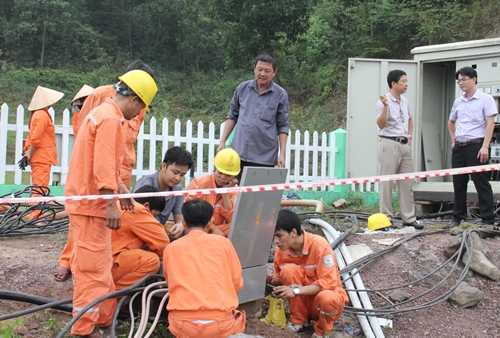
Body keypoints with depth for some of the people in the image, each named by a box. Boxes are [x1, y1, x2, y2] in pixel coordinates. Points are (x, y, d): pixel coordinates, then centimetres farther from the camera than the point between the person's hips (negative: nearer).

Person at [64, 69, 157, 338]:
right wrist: (111, 204, -24)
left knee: (100, 263, 17)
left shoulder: (103, 112, 16)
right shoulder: (110, 118, -17)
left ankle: (106, 316, 26)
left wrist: (120, 188, 24)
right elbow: (104, 165, -23)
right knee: (92, 265, -4)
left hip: (87, 200, 11)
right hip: (91, 203, -11)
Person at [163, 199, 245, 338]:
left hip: (182, 325, 0)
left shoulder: (171, 248, 6)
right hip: (220, 323, 0)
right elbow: (237, 284, 10)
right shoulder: (223, 242, 4)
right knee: (237, 316, 35)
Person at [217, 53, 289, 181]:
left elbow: (283, 127, 3)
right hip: (239, 154, 2)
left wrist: (282, 154, -4)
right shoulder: (243, 89, 6)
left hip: (265, 158, -2)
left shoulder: (280, 95, 1)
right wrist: (222, 142, 8)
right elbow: (232, 116, 15)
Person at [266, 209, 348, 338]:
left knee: (326, 298, -39)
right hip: (303, 301, 4)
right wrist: (271, 279, -19)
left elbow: (329, 283, -26)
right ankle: (297, 320, -5)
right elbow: (281, 278, 5)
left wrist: (296, 291, -34)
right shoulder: (281, 250, -9)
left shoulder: (319, 245, -24)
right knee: (289, 270, -23)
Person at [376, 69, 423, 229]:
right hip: (390, 144, -8)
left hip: (404, 145, 8)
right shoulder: (384, 101, -10)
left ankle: (409, 218, 15)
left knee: (406, 183, 9)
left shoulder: (405, 101, 13)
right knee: (386, 182, -4)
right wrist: (385, 106, -32)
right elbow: (381, 124, -21)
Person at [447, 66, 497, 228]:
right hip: (459, 147, 6)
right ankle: (458, 218, 19)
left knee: (482, 184, -4)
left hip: (476, 146, -6)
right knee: (459, 184, 10)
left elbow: (490, 123, -11)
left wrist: (485, 146, -19)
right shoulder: (458, 102, 14)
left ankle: (488, 220, 0)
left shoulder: (485, 99, -4)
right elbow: (451, 122, 30)